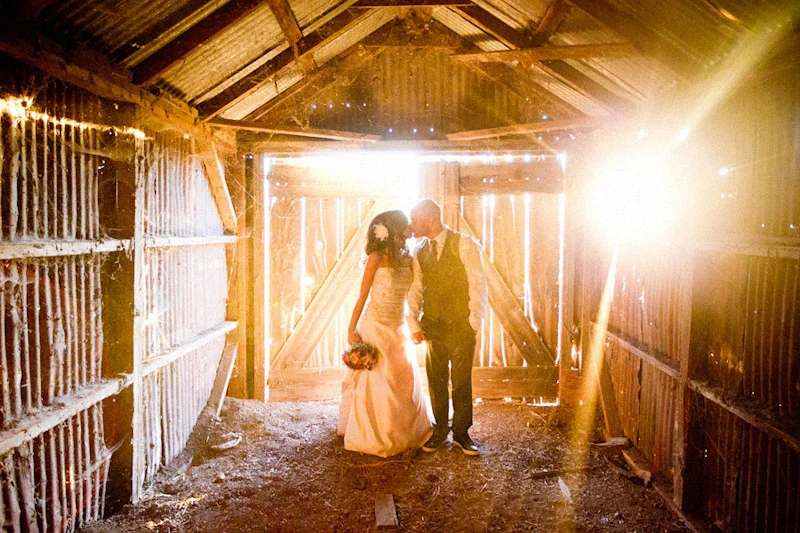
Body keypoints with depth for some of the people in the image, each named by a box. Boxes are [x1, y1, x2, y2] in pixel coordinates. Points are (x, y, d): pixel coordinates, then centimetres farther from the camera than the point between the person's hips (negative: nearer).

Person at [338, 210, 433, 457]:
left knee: (405, 380, 12)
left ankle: (405, 433, 30)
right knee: (376, 381, 2)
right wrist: (351, 330, -12)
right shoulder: (377, 257, -10)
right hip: (376, 325, -6)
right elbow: (362, 296, -8)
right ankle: (371, 437, 18)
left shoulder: (407, 258, 6)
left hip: (399, 327, 6)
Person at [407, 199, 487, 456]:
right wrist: (413, 324, -1)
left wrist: (473, 324, -11)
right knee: (436, 381, 10)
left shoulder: (464, 244, -7)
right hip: (432, 326, 4)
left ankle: (461, 433, 21)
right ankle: (440, 430, 26)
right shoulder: (419, 252, 8)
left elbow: (478, 285, -8)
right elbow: (415, 290, 9)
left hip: (461, 326, -4)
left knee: (462, 382, 6)